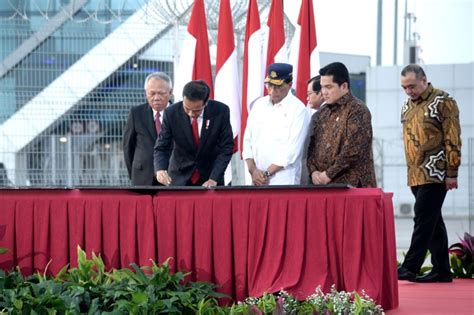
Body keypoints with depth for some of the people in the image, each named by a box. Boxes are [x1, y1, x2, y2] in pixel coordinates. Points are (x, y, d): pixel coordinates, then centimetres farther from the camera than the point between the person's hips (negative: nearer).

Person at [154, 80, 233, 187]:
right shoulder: (171, 113, -15)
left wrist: (213, 179, -20)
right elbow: (162, 148, -11)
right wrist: (160, 170, -32)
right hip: (180, 177, 0)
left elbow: (226, 148, -11)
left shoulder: (221, 111, -16)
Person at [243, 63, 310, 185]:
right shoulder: (259, 105, 11)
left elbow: (293, 149, -11)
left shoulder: (299, 110, -6)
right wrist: (253, 170, -3)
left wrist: (267, 173, -10)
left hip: (283, 181, -4)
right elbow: (248, 139, 10)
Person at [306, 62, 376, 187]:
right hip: (321, 186, 7)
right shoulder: (322, 114, 18)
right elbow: (312, 146, 19)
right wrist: (313, 171, 0)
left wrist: (329, 174, -13)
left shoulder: (357, 111, -6)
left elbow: (353, 151, -15)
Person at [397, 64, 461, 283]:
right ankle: (442, 270, 14)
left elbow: (452, 140, -10)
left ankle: (410, 267, -14)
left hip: (435, 173, -8)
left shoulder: (442, 102, -6)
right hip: (416, 175, 8)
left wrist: (451, 173, -13)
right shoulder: (407, 106, 16)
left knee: (424, 219, -11)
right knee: (433, 223, 10)